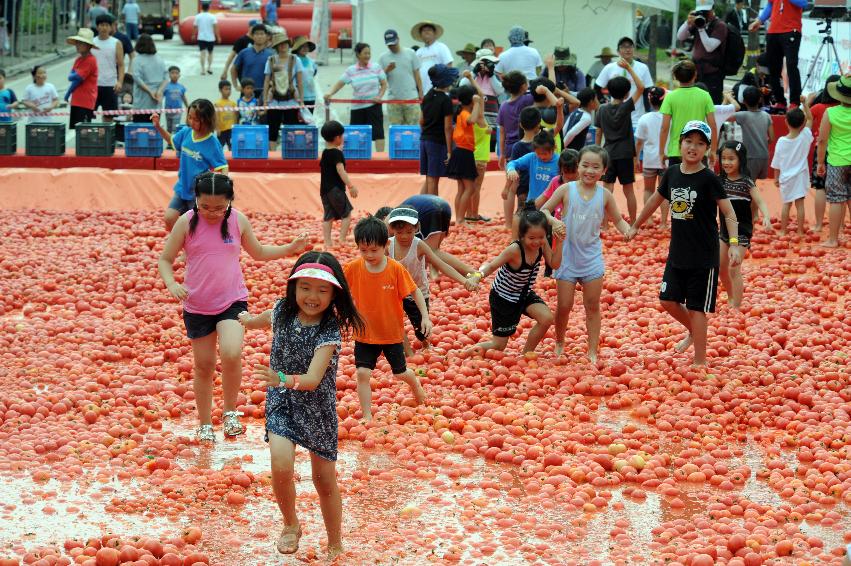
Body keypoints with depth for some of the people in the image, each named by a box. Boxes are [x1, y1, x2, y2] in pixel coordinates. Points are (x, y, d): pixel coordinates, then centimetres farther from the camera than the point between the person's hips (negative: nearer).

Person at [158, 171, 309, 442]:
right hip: (197, 306, 0)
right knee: (204, 366, 9)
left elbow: (258, 252, 16)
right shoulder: (187, 222, -8)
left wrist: (290, 248, 6)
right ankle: (204, 424, 28)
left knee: (231, 354, -25)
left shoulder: (238, 221, -2)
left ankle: (230, 412, -3)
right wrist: (172, 284, -18)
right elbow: (165, 259, 0)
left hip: (233, 301, 0)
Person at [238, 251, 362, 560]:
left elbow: (313, 378, -33)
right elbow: (265, 319, 17)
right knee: (281, 466, -19)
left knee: (324, 478, 6)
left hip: (317, 405, -2)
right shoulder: (283, 311, -10)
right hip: (281, 402, 2)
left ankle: (335, 546, 26)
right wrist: (247, 320, 40)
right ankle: (291, 524, 9)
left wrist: (284, 379, -53)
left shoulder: (331, 329, -22)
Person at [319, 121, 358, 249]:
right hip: (335, 189, -8)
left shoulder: (325, 153, 12)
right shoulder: (337, 153, -12)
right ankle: (342, 239, -7)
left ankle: (327, 242, 4)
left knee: (328, 216, 7)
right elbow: (340, 170, -21)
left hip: (324, 189, 8)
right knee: (346, 214, 1)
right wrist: (350, 185, -24)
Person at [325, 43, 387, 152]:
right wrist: (330, 94, -18)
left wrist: (380, 96, -11)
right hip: (357, 107, 1)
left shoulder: (376, 68, 0)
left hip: (374, 105, -1)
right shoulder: (351, 70, 0)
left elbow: (384, 84, 6)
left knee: (378, 132, -9)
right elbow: (339, 84, -1)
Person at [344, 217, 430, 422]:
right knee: (363, 373, -10)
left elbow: (415, 291, -8)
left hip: (392, 333, -1)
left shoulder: (396, 269, -17)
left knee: (400, 373, 15)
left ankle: (416, 385, 49)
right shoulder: (353, 268, -13)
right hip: (364, 334, 1)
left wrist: (425, 317, -12)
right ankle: (367, 415, 3)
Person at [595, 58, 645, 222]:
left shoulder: (602, 109, 1)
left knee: (607, 189, 1)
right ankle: (633, 223, 14)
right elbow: (641, 88, -10)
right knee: (628, 190, 7)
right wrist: (629, 68, -10)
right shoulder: (626, 107, -8)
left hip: (608, 154, 2)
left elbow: (598, 133, 5)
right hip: (625, 154, -2)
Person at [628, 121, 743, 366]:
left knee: (696, 308, 0)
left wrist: (734, 243, -31)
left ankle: (700, 361, 11)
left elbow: (729, 213, -17)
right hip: (677, 252, 6)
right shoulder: (672, 174, 2)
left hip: (704, 256, -5)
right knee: (668, 300, 9)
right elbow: (656, 200, 19)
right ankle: (692, 332, 37)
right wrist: (636, 225, 29)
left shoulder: (709, 179, -14)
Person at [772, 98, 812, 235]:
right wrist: (804, 103, 7)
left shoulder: (781, 141, -10)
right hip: (801, 177, 0)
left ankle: (783, 230, 13)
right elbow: (810, 119, 5)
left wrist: (776, 178, 9)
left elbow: (776, 163, -3)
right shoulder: (805, 137, -10)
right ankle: (800, 231, 6)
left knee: (786, 204, 9)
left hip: (786, 177, 0)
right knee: (800, 203, 3)